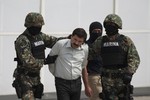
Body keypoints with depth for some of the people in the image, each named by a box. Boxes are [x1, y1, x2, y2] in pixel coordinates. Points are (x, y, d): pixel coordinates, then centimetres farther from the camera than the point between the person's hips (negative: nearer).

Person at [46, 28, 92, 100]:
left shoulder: (85, 49, 2)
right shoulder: (60, 44, -12)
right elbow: (50, 57, 2)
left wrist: (87, 86, 19)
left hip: (77, 83, 4)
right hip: (62, 83, -4)